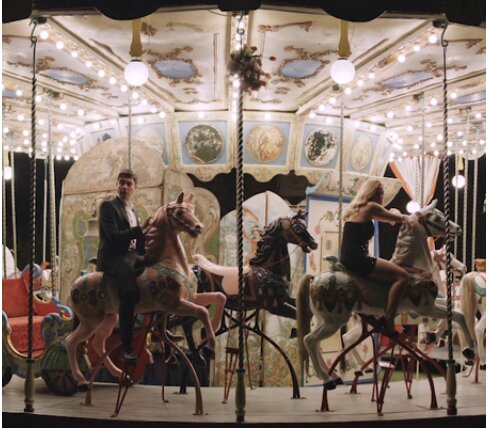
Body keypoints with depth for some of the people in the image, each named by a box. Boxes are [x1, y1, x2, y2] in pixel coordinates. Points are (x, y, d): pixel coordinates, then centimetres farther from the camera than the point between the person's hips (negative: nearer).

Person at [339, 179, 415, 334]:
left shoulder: (356, 208, 19)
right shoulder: (371, 207, -7)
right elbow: (398, 218, 5)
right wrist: (406, 219, 25)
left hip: (347, 260, 10)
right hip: (357, 261, -10)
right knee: (402, 276, -15)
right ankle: (389, 322, -19)